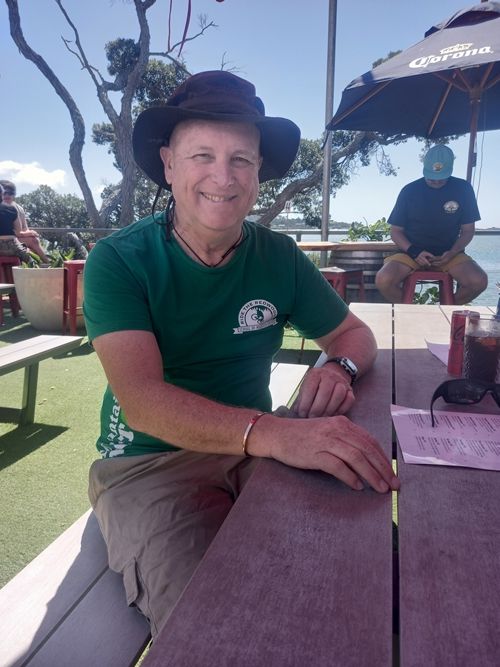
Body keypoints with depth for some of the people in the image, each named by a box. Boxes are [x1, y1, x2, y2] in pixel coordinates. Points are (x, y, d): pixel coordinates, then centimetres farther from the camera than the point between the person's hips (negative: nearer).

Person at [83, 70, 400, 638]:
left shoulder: (278, 257, 1)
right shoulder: (118, 260, -12)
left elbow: (353, 333, 11)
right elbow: (142, 400, -25)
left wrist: (339, 368, -15)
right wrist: (274, 433, -41)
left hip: (254, 451, 4)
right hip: (148, 462, -3)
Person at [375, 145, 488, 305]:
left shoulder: (463, 189, 0)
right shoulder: (410, 190, -2)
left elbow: (468, 230, 6)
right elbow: (396, 231, 1)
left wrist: (452, 253, -13)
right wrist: (414, 252, -16)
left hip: (448, 253, 1)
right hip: (412, 252, -1)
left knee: (478, 281, -27)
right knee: (383, 281, -30)